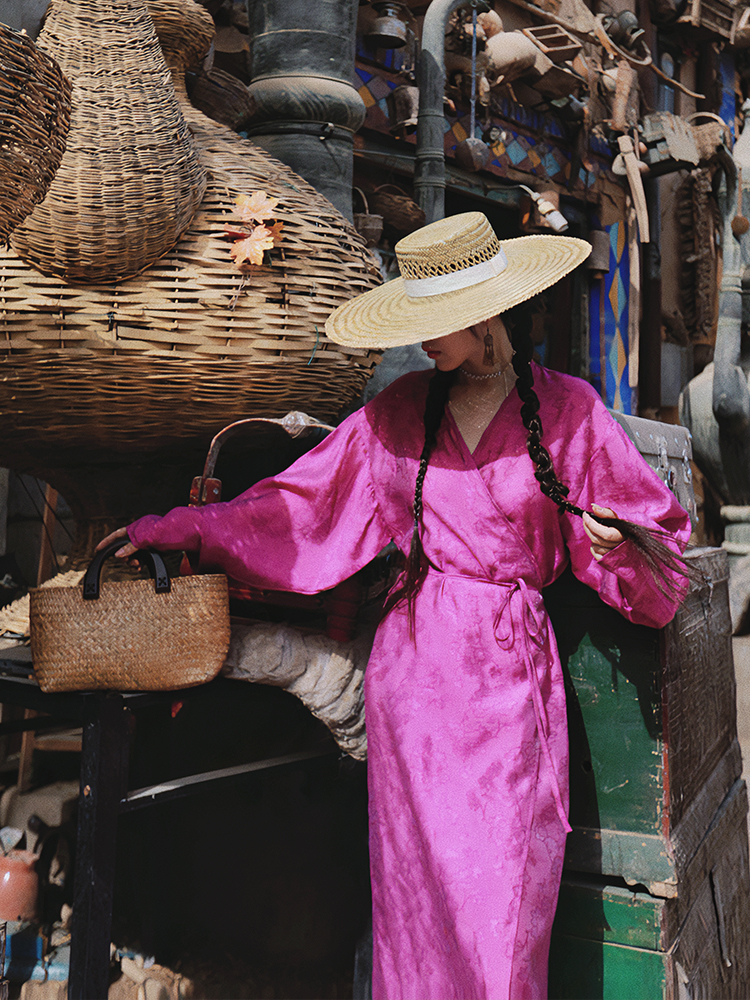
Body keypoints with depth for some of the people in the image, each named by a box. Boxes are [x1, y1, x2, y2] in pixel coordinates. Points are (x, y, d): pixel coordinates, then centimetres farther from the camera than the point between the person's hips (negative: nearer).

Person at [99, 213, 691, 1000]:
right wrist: (169, 530, 7)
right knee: (420, 876, 8)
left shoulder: (566, 409, 0)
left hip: (511, 667, -1)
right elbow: (300, 502, 8)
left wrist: (618, 539, -19)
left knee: (508, 888, 4)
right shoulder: (403, 408, 5)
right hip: (415, 663, 2)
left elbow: (650, 532, 5)